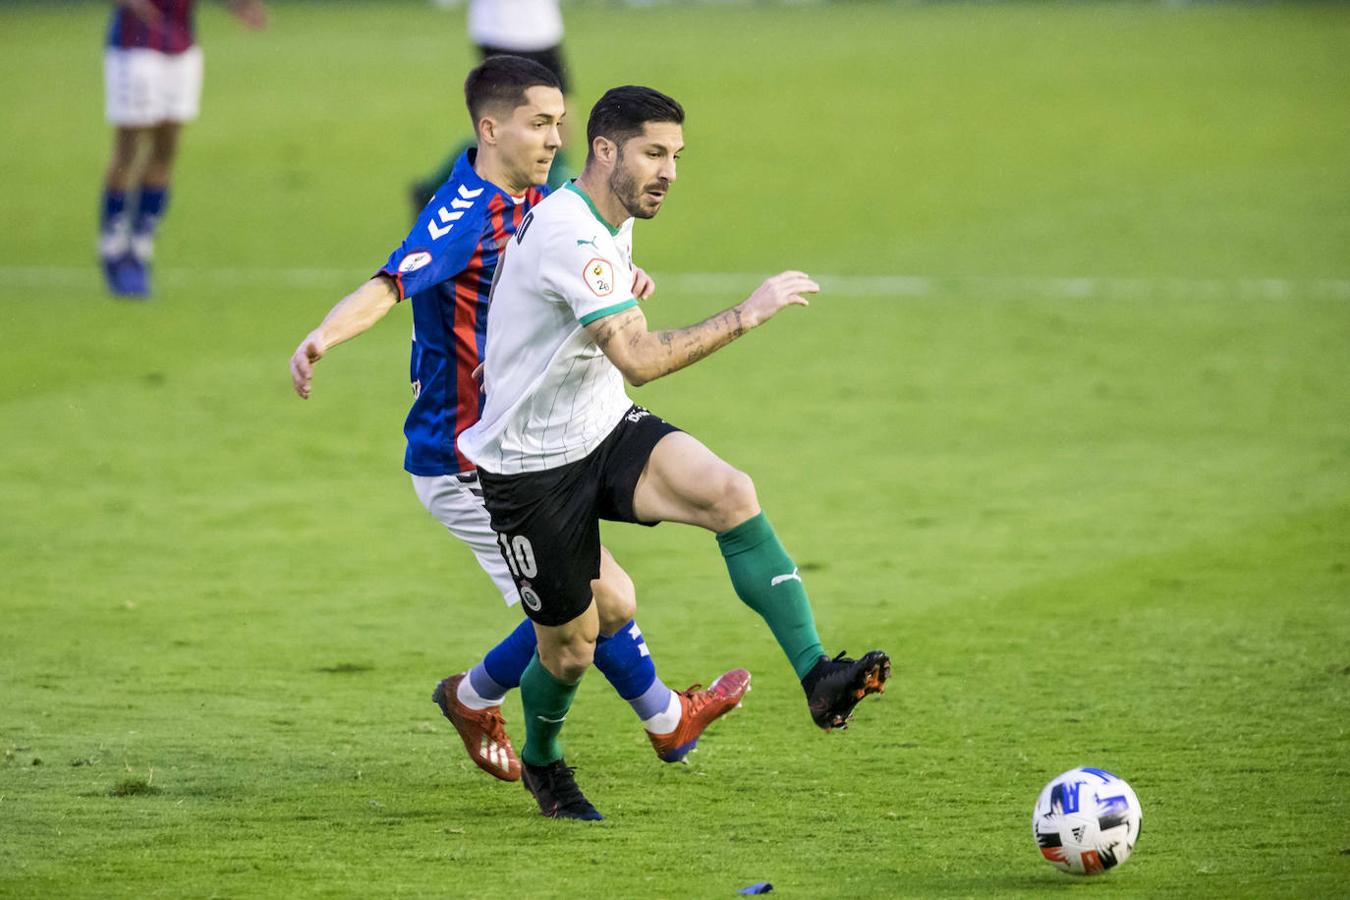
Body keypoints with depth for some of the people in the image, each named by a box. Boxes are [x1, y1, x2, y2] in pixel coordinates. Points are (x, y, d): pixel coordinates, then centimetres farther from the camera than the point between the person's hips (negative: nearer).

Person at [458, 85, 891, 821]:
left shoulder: (611, 222, 5)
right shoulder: (568, 235, -27)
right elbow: (640, 359, -34)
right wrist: (745, 315, -31)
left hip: (607, 431, 8)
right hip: (533, 467, -7)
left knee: (730, 493, -22)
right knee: (571, 645, 4)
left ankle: (818, 677, -30)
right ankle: (541, 761, 39)